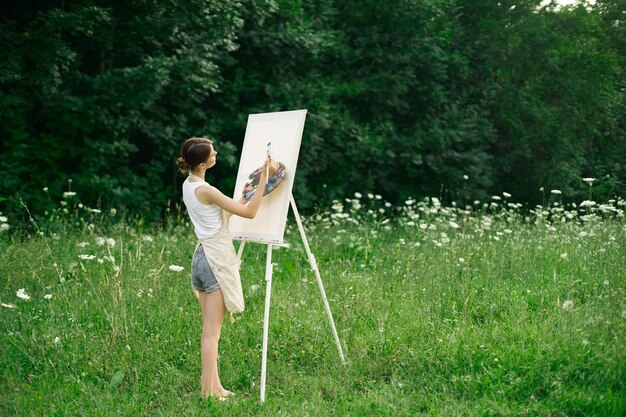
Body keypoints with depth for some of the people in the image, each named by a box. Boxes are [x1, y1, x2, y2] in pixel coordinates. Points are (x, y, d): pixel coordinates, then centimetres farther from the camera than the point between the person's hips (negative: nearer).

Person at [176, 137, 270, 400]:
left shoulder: (188, 185, 10)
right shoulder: (206, 190, -18)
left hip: (201, 256, 9)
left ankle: (214, 387, 15)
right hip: (217, 259, -9)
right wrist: (263, 181, -13)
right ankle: (208, 392, -2)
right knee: (212, 332, -5)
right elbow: (249, 213, -15)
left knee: (210, 329, 11)